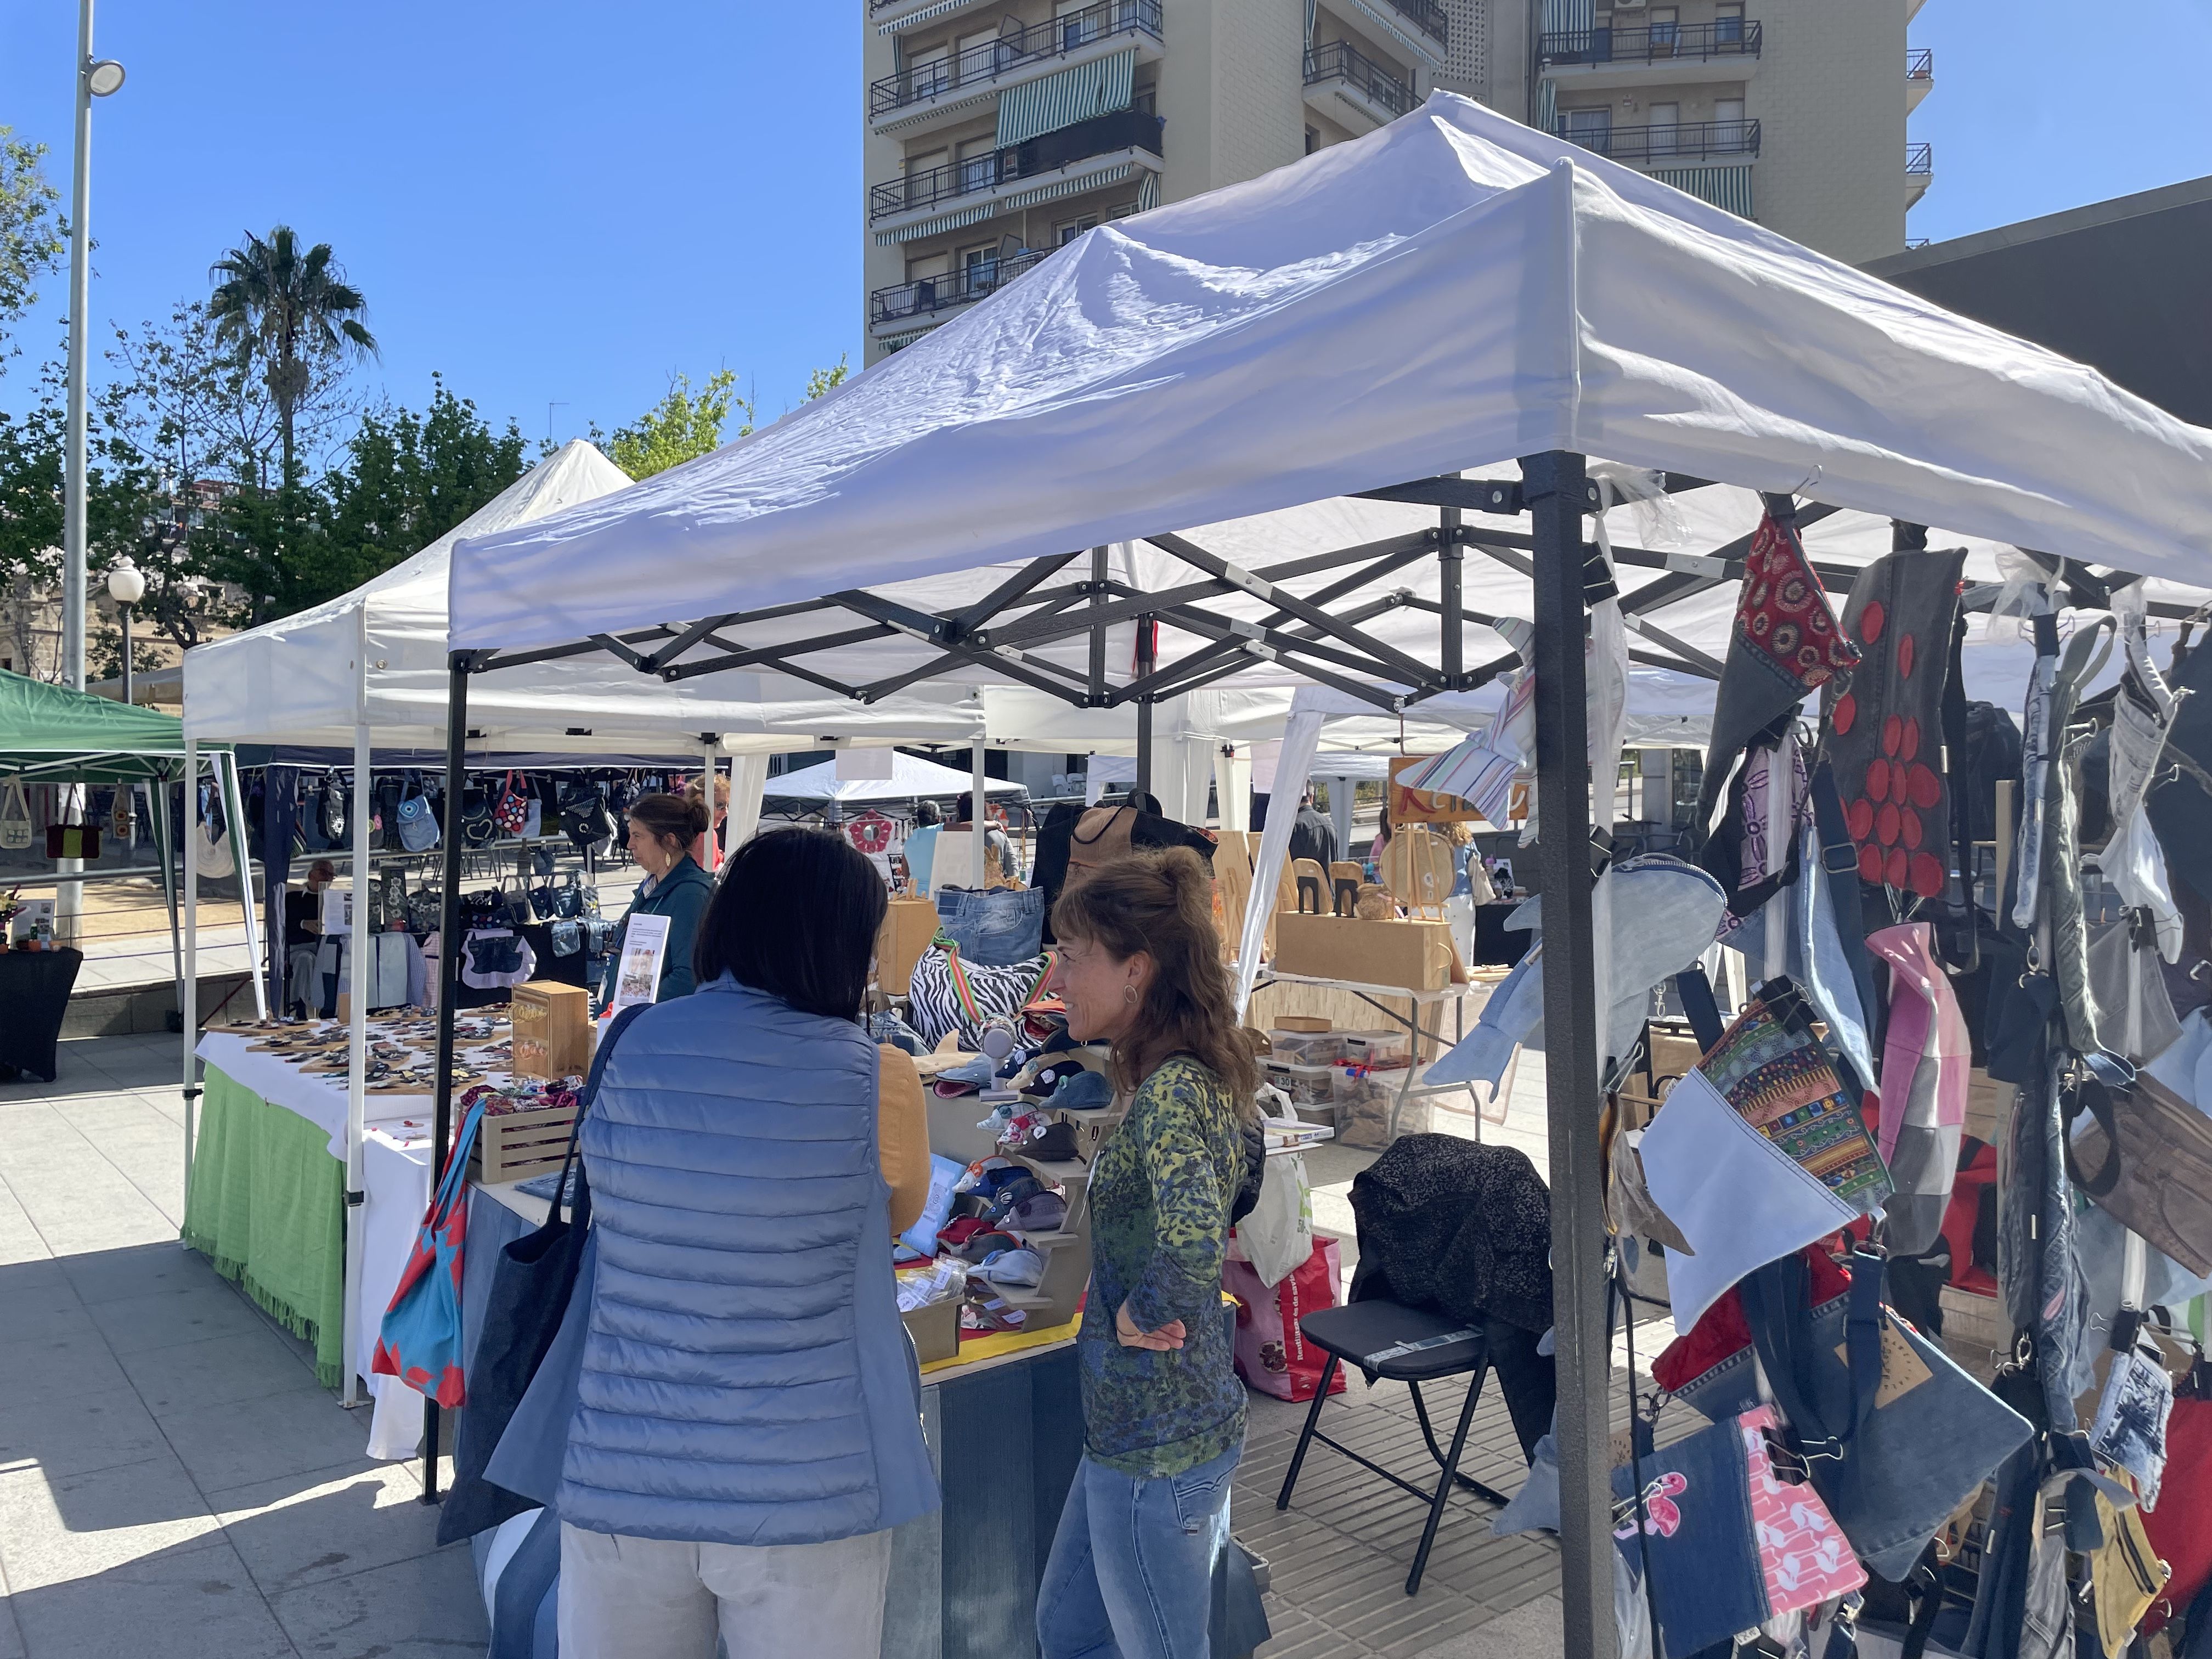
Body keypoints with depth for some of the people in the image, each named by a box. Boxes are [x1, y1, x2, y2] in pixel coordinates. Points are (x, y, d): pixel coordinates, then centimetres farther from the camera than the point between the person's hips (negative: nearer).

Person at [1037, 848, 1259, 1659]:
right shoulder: (1189, 1077, 4)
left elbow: (1194, 1244, -41)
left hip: (1156, 1446, -9)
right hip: (1133, 1425, 9)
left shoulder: (1171, 1091, -25)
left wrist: (1144, 1312, -23)